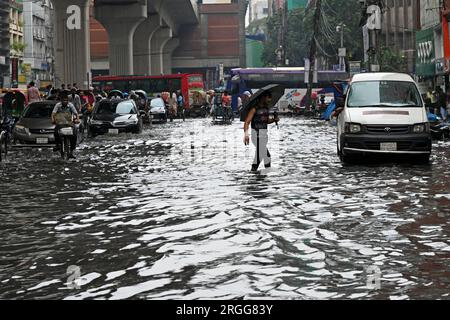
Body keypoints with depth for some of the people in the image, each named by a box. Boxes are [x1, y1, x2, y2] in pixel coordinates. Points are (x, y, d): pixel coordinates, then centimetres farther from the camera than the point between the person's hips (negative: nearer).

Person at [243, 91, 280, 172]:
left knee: (259, 155, 15)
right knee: (266, 155, -12)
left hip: (264, 134, 8)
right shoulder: (255, 109, -13)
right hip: (257, 135, -8)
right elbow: (247, 122, -17)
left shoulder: (266, 108, 9)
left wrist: (274, 119, 2)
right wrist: (246, 134, -29)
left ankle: (253, 170, 25)